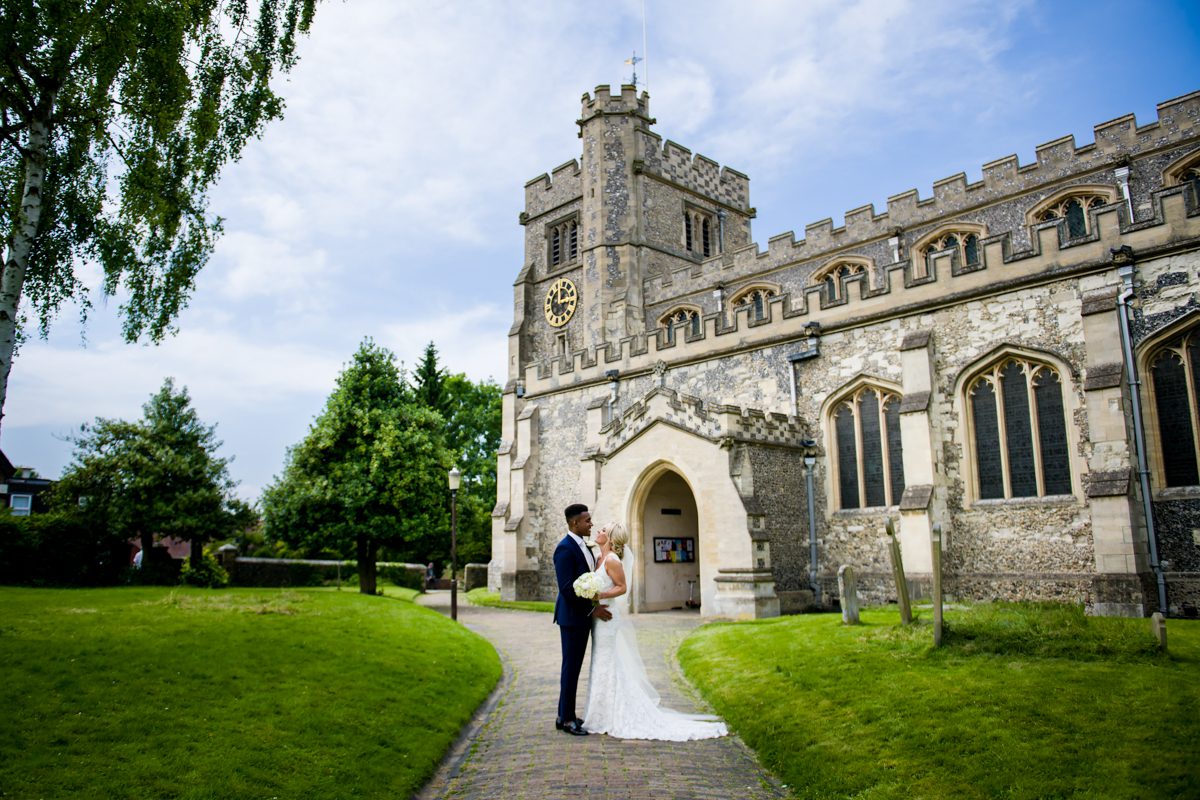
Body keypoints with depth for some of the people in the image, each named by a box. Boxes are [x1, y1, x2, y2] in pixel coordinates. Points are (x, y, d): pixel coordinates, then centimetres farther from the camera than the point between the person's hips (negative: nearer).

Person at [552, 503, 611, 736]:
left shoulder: (582, 546, 13)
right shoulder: (565, 548, -17)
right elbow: (567, 587, -22)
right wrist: (592, 609, -18)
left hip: (583, 615, 9)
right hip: (572, 616, -9)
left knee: (574, 666, 14)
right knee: (571, 666, -1)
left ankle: (565, 715, 23)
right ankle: (567, 719, 8)